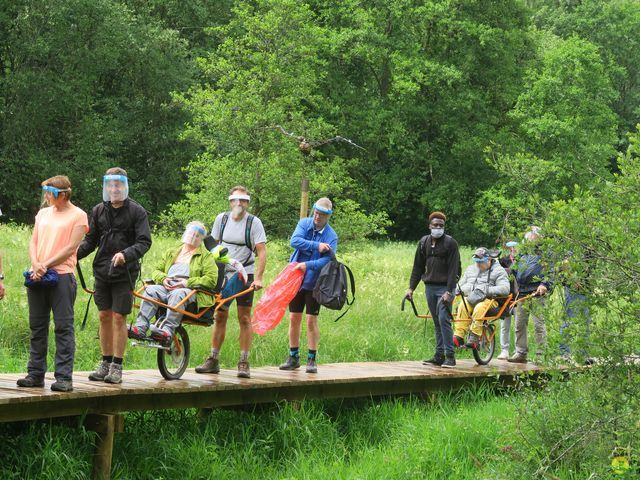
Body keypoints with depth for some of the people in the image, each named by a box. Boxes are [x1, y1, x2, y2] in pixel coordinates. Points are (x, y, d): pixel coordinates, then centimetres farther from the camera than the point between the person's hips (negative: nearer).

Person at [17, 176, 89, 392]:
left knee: (64, 327, -6)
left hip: (61, 276, -6)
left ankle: (64, 377, -6)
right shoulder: (43, 213, 17)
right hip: (37, 277, 6)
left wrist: (46, 265, -13)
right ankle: (35, 374, 13)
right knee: (37, 326, 8)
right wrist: (36, 265, -6)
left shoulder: (78, 216, 0)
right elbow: (33, 243, 13)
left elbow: (71, 248, -8)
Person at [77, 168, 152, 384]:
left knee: (119, 318, -4)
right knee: (104, 316, 8)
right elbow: (90, 240, 13)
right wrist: (75, 253, -6)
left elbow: (144, 242, -9)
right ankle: (105, 363, 17)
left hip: (124, 273, -4)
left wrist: (125, 255, -27)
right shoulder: (99, 210, 8)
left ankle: (117, 367, 3)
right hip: (102, 271, 4)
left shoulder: (136, 212, -4)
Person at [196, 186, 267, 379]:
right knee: (220, 317, 5)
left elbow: (262, 252, -12)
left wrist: (258, 278, -21)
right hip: (224, 275, 3)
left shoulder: (254, 222, -7)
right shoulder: (222, 219, 4)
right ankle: (213, 360, 10)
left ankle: (244, 363, 1)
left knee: (244, 318, -2)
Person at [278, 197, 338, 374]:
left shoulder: (331, 236, -8)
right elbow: (294, 241, -18)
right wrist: (316, 246, -25)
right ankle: (293, 357, 17)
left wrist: (308, 265, -33)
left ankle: (312, 359, 8)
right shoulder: (304, 223, -1)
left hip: (315, 283, -3)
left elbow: (327, 260, -20)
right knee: (294, 318, 7)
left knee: (311, 321, -1)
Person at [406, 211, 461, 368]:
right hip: (429, 287, 5)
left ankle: (450, 356, -11)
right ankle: (439, 356, 10)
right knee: (437, 322, 8)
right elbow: (418, 267, 15)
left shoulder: (450, 243, -6)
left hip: (444, 287, -5)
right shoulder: (424, 242, 10)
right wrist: (411, 288, 8)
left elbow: (453, 269, -11)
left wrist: (449, 292, -19)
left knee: (444, 319, -14)